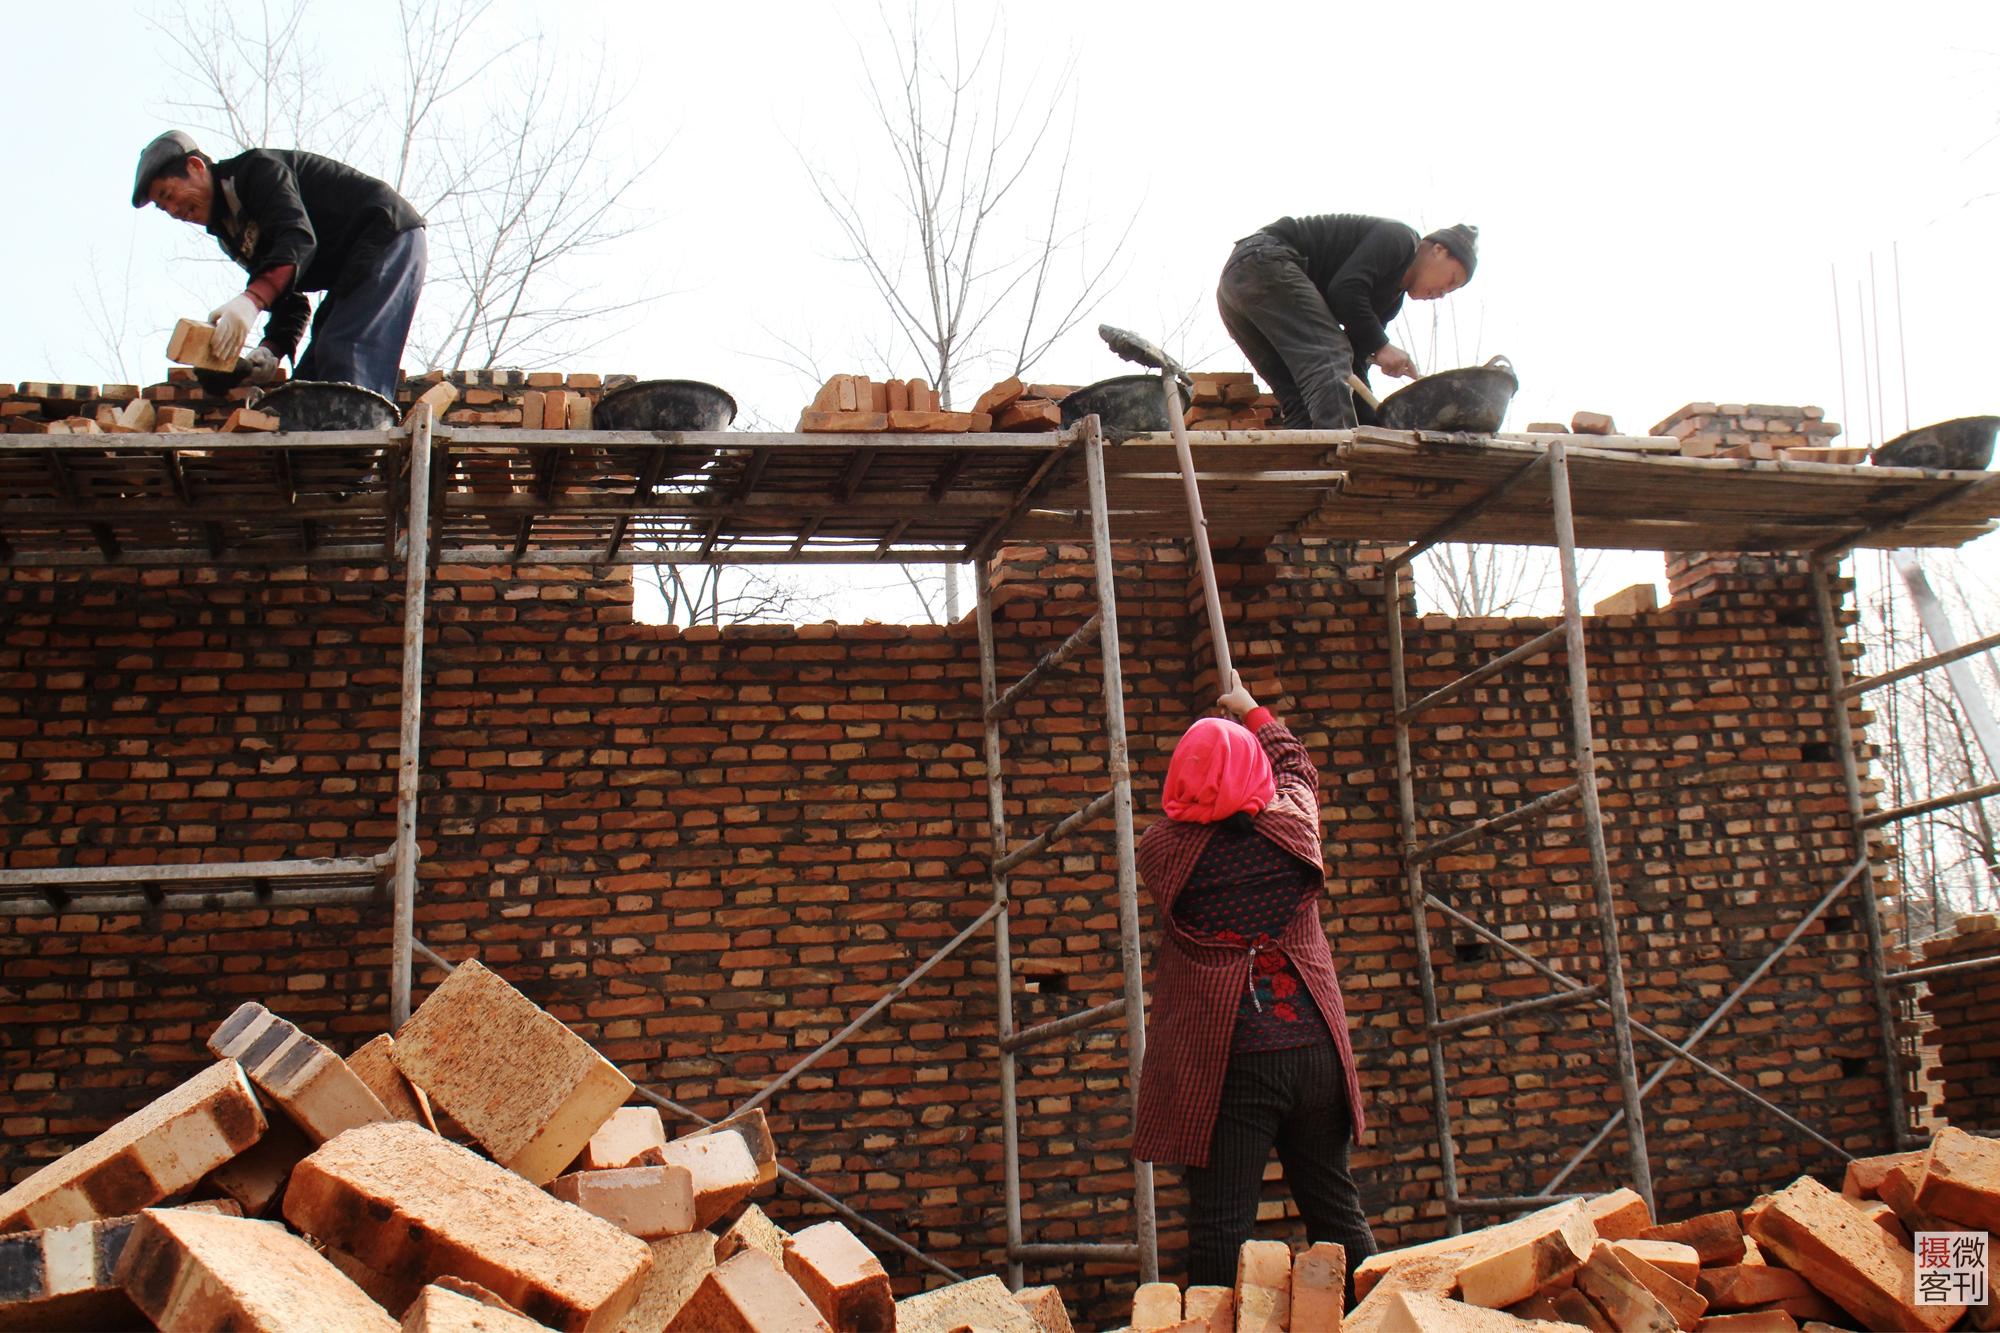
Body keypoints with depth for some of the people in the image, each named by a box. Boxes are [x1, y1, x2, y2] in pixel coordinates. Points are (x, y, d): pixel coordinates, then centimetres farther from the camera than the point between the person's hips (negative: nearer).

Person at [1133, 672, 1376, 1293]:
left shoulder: (1161, 849, -4)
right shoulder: (1294, 824, 2)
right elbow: (1297, 767, 25)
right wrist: (1254, 712, 42)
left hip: (1224, 1063, -3)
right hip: (1312, 1050, 3)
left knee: (1221, 1229, -1)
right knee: (1335, 1209, 14)